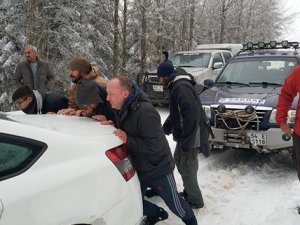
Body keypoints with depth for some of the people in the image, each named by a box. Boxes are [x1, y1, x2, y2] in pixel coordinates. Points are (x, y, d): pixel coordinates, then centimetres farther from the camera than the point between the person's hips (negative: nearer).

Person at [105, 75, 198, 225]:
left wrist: (128, 140, -34)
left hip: (158, 170, -7)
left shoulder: (145, 112, -30)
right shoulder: (120, 110, -4)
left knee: (173, 203, 12)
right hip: (137, 169, 7)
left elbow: (155, 146, -31)